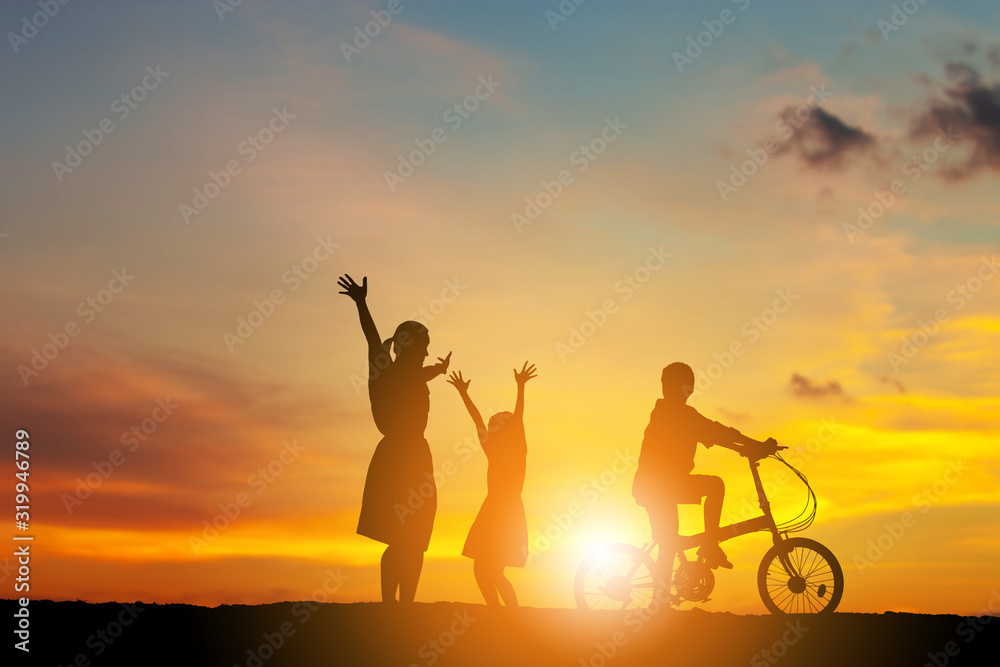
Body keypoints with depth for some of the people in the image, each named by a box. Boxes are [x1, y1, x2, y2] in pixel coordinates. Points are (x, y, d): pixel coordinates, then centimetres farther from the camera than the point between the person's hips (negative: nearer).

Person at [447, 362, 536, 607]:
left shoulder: (517, 452, -5)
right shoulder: (493, 452, 11)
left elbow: (518, 419, -16)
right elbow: (478, 420, 15)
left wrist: (520, 387, -27)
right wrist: (463, 393, 18)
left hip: (508, 513, -8)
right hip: (491, 511, 8)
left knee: (493, 572, -12)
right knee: (481, 570, 6)